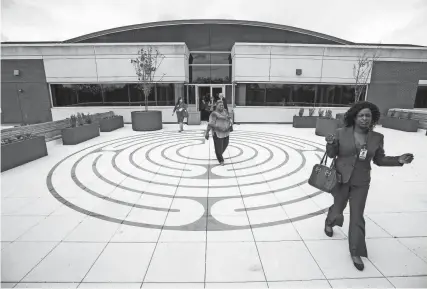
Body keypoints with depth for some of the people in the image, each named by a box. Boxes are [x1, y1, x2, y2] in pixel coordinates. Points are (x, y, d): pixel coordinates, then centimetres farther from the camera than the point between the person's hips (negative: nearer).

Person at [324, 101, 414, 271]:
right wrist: (330, 144, -23)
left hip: (361, 183, 2)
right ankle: (329, 222, 50)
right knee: (338, 208, 13)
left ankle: (356, 253, 22)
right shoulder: (341, 133, -10)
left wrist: (399, 160, -9)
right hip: (341, 179, -1)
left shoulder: (377, 138, -2)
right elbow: (332, 154, -3)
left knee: (357, 217, 7)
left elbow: (379, 160, 6)